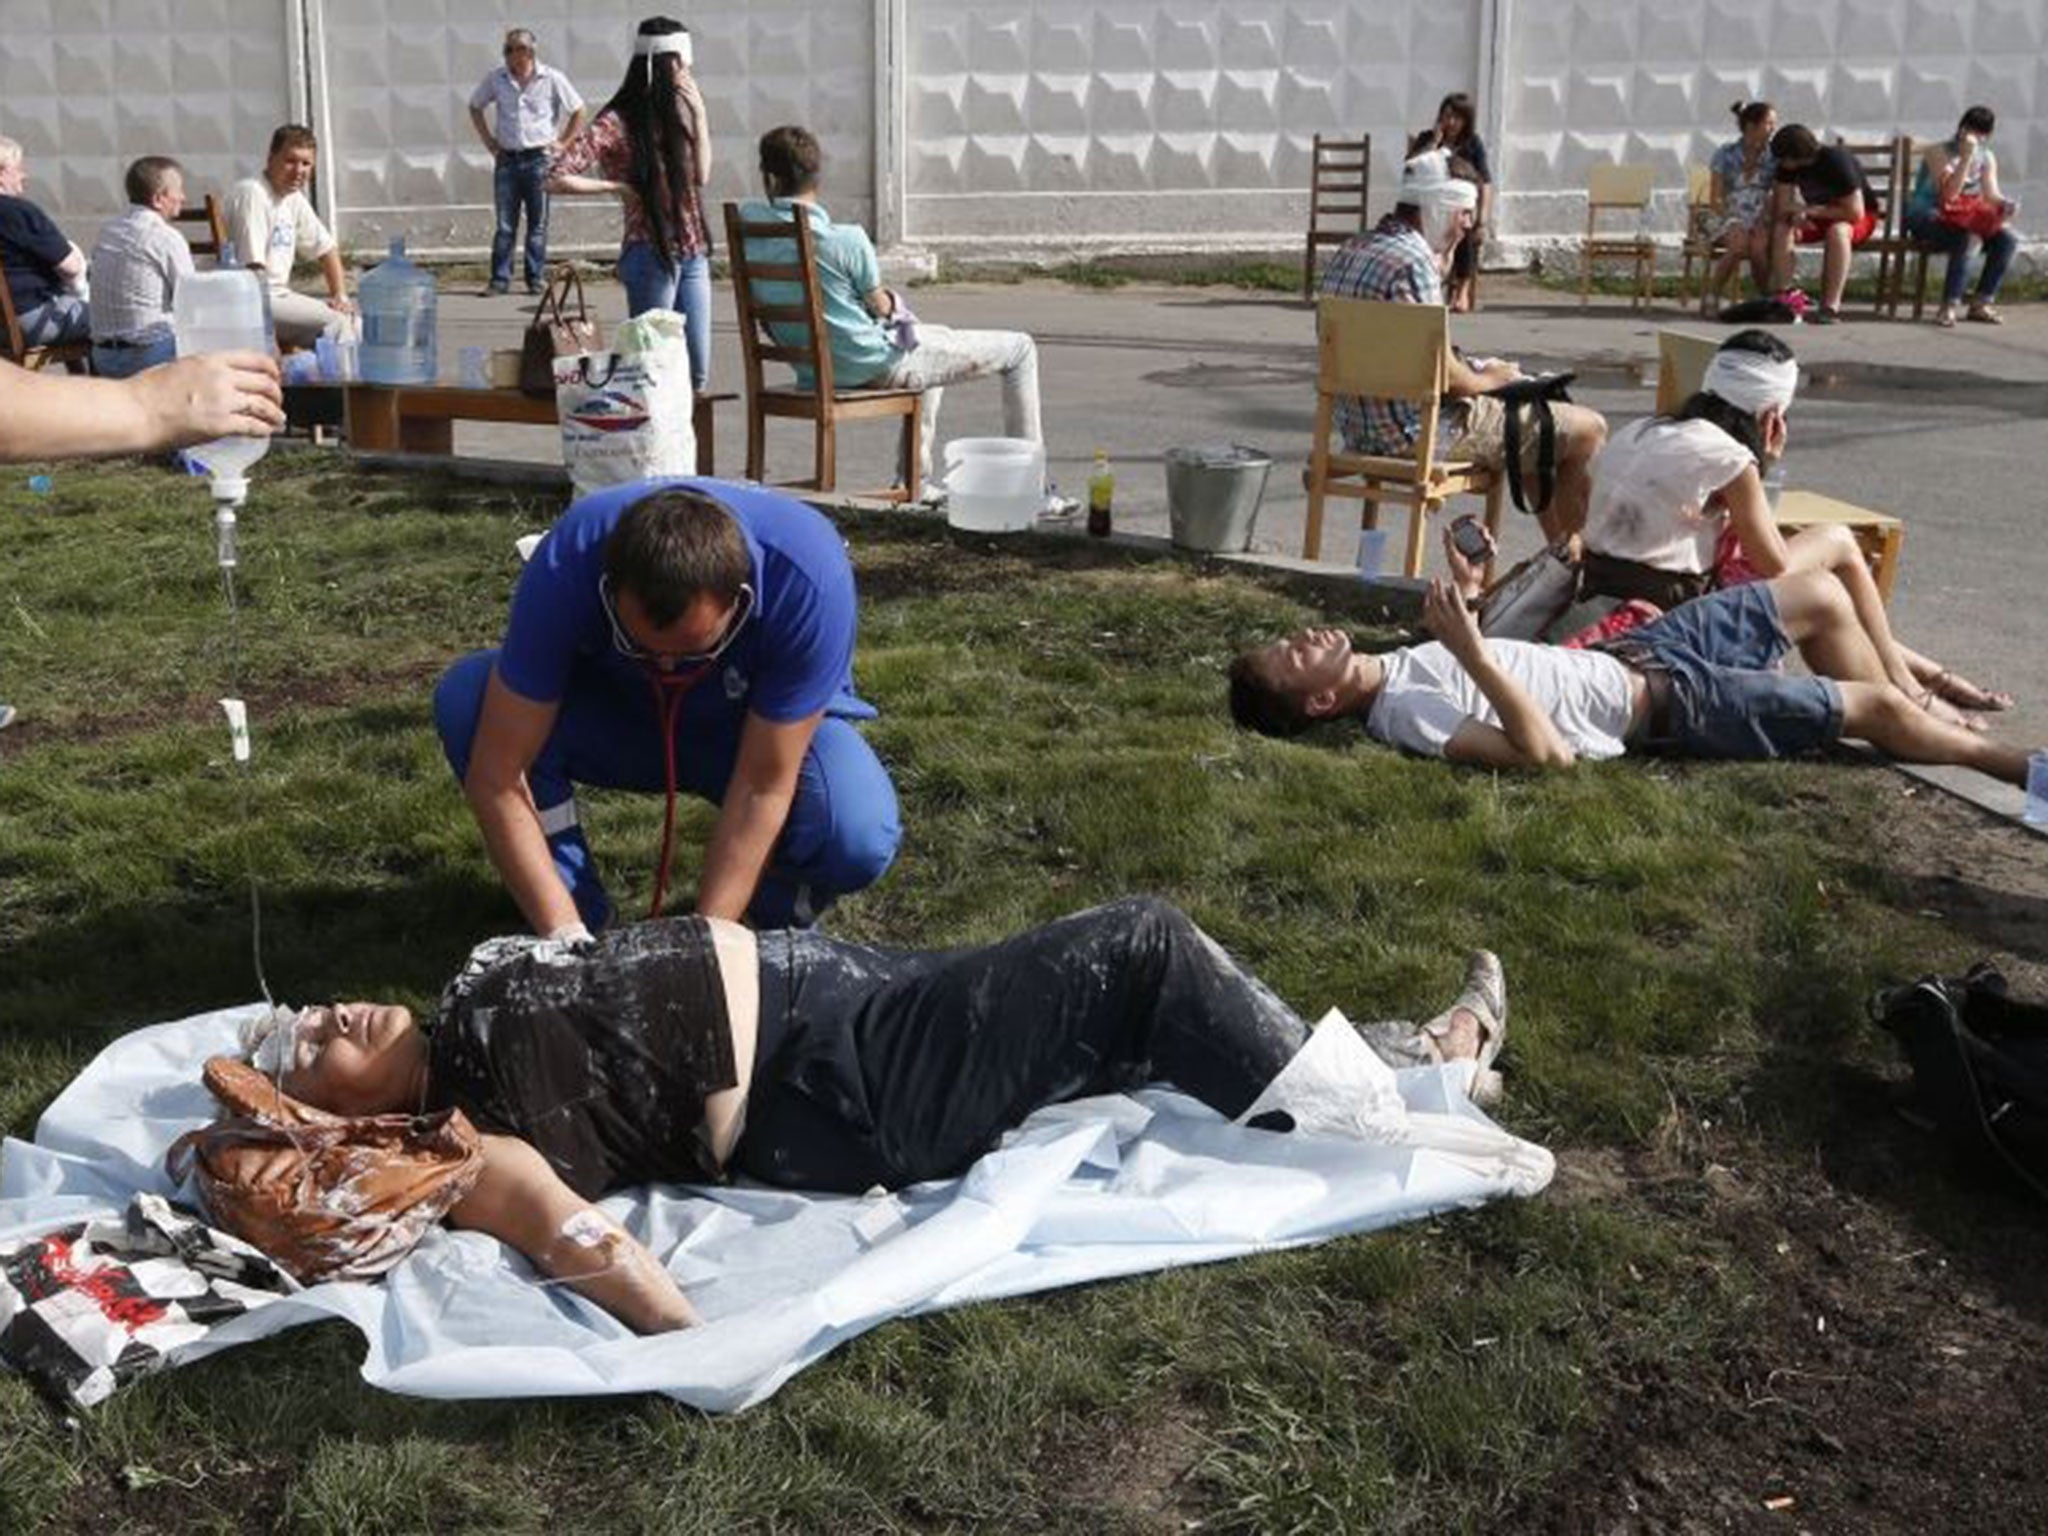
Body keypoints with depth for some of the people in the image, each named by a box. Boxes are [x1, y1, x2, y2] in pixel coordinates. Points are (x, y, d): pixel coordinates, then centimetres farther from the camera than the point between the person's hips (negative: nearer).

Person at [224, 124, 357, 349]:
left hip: (281, 296, 9)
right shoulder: (251, 194, -15)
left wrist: (340, 295, 8)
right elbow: (252, 268, -20)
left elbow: (325, 247, 21)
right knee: (336, 321, -23)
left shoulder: (294, 198, 12)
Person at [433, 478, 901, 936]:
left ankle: (777, 911, 2)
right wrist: (566, 935, -35)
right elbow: (495, 776, -30)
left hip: (768, 731, -1)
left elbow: (762, 788, -30)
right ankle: (580, 910, -9)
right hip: (617, 713, 2)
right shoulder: (565, 567, -33)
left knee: (858, 839, -34)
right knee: (465, 697, -26)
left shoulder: (809, 580, -36)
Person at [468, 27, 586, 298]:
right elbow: (475, 106, 19)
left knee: (538, 224, 3)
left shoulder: (552, 79, -2)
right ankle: (500, 279, 6)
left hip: (538, 159, -2)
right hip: (506, 159, 2)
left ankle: (535, 279, 10)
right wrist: (489, 141, 11)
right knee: (504, 224, 2)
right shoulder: (496, 79, 4)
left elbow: (578, 112, 7)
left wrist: (561, 143, 1)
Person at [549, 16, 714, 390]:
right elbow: (557, 179, -16)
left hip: (692, 253, 7)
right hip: (651, 254, -6)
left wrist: (699, 112, 2)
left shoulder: (675, 110, 9)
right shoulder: (617, 122, -11)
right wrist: (618, 187, -11)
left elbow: (701, 175, 8)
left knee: (696, 374, 7)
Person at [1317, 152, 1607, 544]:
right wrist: (1488, 379, -3)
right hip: (1418, 433, -10)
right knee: (1588, 430, -2)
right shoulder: (1412, 262, -19)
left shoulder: (1350, 251, 10)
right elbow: (1440, 376, -22)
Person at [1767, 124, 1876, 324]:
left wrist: (1812, 211, -25)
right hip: (1817, 217, 5)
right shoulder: (1786, 167, -10)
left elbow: (1855, 213, -28)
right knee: (1781, 230, -24)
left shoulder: (1837, 161, -27)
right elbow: (1783, 208, -7)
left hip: (1860, 217, -5)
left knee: (1837, 231, -39)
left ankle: (1831, 306, -41)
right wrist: (1796, 215, -30)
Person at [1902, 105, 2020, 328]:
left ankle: (1981, 304, -10)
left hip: (1966, 218, 6)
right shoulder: (1939, 152, -10)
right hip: (1926, 217, -6)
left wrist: (2005, 205, -19)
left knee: (2007, 238, -17)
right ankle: (1949, 307, -31)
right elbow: (1949, 194, -22)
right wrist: (1966, 157, -25)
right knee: (1964, 237, -36)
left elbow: (1991, 195, 4)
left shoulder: (1987, 159, 10)